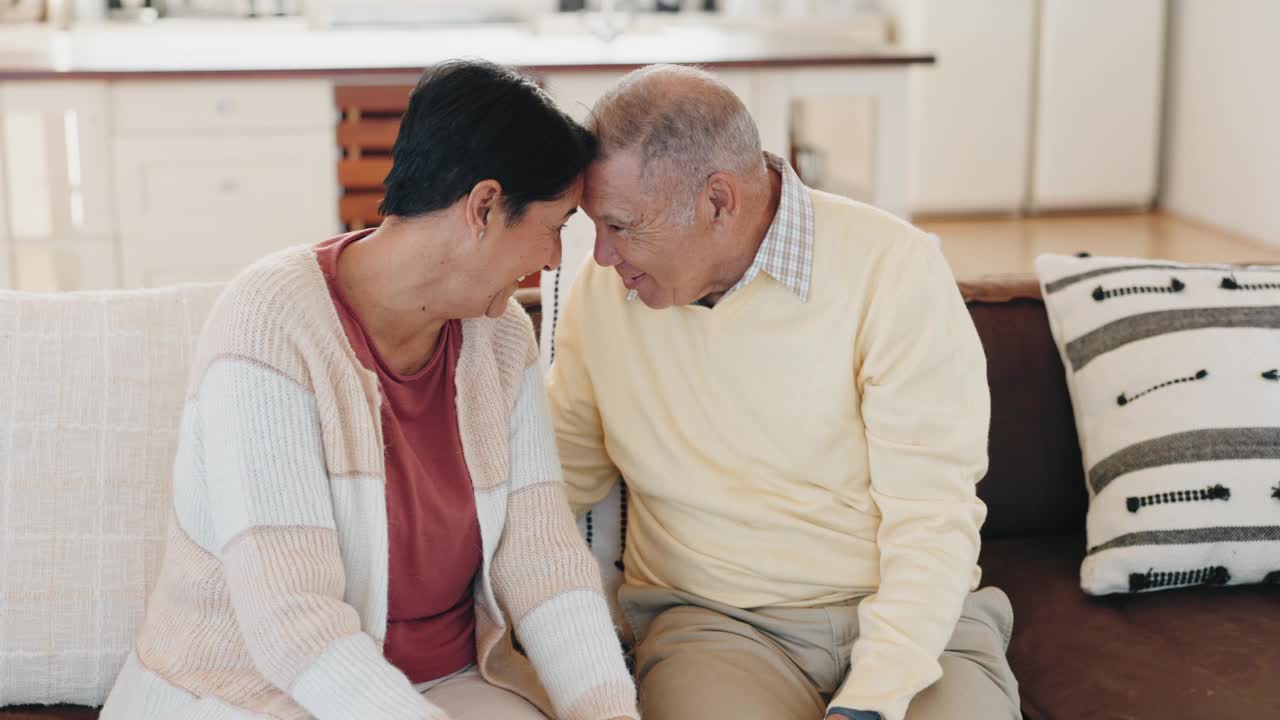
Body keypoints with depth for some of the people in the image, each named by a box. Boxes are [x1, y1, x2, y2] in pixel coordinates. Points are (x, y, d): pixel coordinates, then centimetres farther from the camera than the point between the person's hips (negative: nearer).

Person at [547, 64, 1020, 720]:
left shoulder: (894, 268, -11)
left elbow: (930, 517, -13)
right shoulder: (602, 290, 2)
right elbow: (558, 480, 10)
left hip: (911, 617, -1)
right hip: (713, 624, 1)